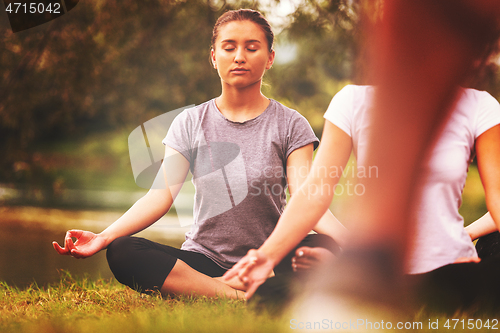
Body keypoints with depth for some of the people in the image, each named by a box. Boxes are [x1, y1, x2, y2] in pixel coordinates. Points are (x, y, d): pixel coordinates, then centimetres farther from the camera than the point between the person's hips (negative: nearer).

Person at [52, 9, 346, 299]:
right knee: (121, 252, -26)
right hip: (203, 260, 2)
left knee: (324, 250, -34)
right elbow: (162, 194, -4)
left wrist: (350, 242, -33)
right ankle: (239, 296, -32)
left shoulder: (290, 125, 2)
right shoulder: (190, 123, 7)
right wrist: (105, 237, -21)